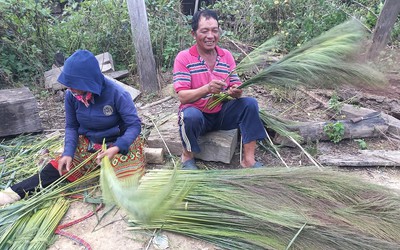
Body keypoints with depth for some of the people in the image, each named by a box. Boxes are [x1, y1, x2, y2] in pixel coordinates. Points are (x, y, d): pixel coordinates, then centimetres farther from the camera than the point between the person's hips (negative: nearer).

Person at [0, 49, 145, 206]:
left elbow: (134, 125, -22)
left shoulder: (116, 93, -26)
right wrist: (68, 152, -14)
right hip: (88, 144, 3)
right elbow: (71, 126, 0)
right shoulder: (71, 95, -12)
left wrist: (116, 148, -36)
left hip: (119, 144, -3)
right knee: (58, 168, -9)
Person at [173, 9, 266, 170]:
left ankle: (248, 159, -14)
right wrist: (206, 89, -39)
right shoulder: (183, 58, -11)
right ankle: (187, 156, -6)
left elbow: (236, 87, -1)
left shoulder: (227, 56, 2)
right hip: (198, 114, -4)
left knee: (250, 103, -18)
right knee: (190, 116, -36)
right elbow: (182, 96, -20)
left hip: (221, 113, 4)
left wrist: (236, 92, -27)